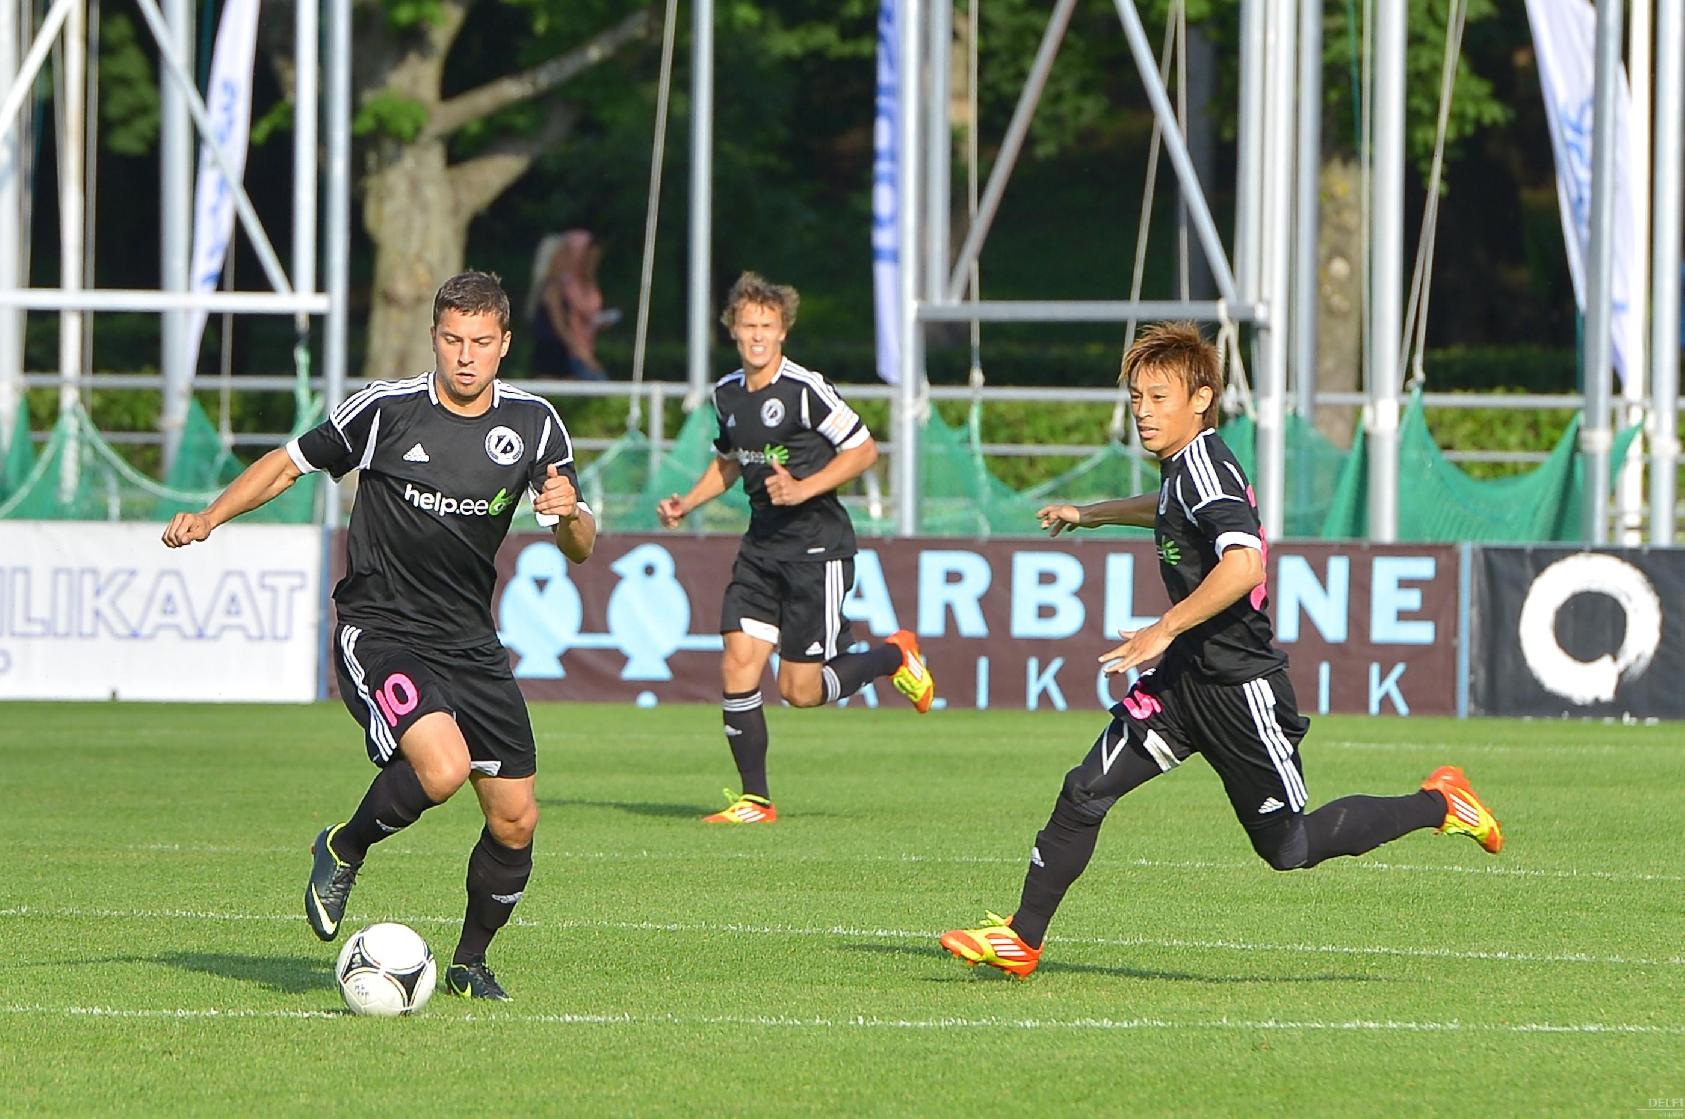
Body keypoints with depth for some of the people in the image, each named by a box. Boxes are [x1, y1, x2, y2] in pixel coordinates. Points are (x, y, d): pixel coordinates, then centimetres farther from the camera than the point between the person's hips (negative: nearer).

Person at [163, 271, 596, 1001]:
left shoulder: (533, 423, 2)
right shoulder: (387, 410, -7)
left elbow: (580, 550, 4)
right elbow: (292, 462, 6)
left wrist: (570, 513, -19)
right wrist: (210, 516, -5)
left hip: (471, 644, 5)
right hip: (379, 633, -5)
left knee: (514, 820, 1)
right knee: (441, 768, -30)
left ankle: (470, 962, 25)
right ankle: (344, 851, 0)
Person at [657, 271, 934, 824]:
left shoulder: (807, 390, -13)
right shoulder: (727, 394, 8)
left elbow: (863, 451, -7)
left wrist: (804, 488, -17)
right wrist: (687, 502, 10)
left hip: (817, 544, -6)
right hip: (762, 545, 6)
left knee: (799, 690, -5)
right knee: (738, 666, -7)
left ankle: (895, 656, 23)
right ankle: (754, 799, 2)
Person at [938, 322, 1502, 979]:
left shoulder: (1205, 467, -19)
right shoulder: (1184, 467, 9)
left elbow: (1243, 564, -35)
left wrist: (1164, 630, -29)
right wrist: (1089, 514, 46)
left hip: (1241, 687, -9)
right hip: (1186, 678, 9)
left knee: (1289, 848, 4)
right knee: (1085, 792, -2)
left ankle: (1440, 804, 20)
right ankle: (1021, 940, 4)